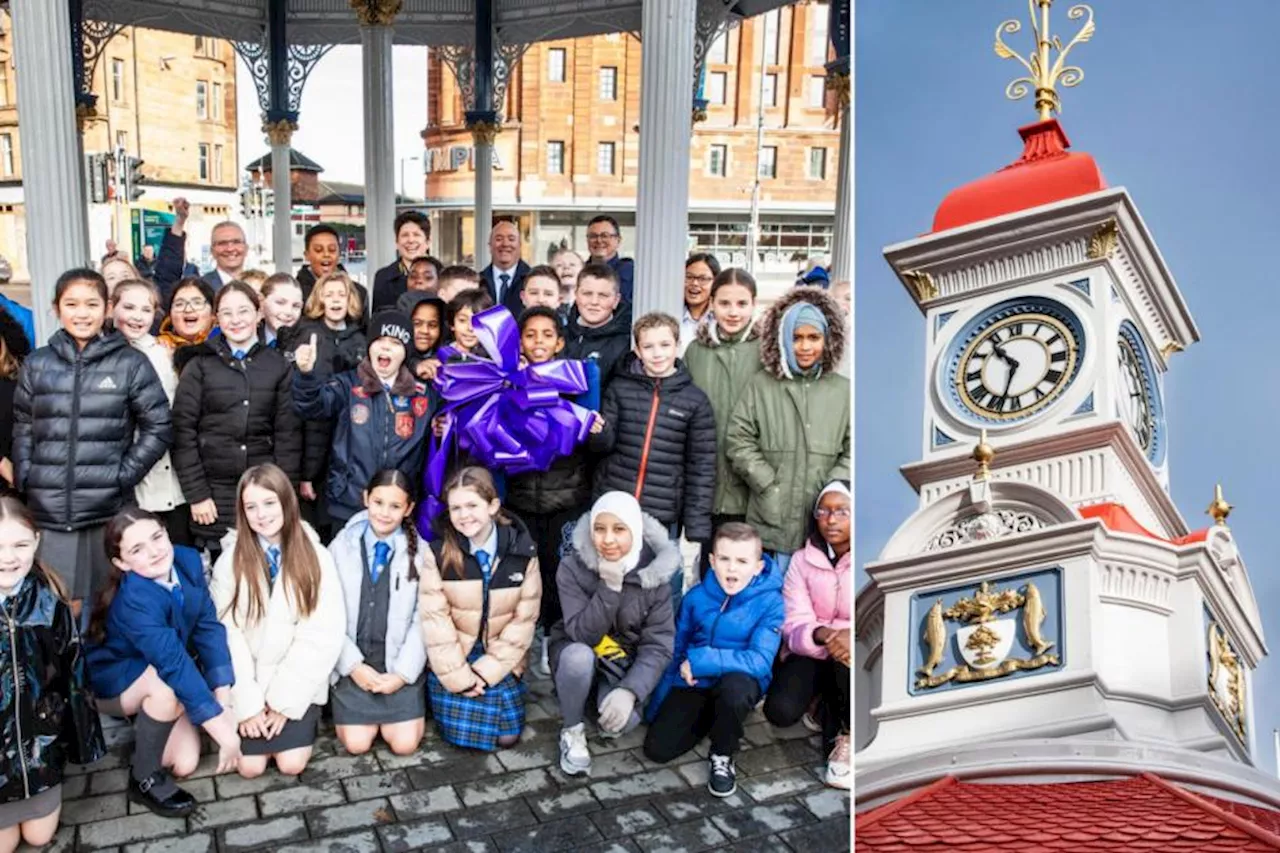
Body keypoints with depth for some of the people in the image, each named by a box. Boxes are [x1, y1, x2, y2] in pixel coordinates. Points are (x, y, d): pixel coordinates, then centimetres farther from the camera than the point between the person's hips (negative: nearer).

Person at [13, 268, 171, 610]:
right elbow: (23, 430, 14)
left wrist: (123, 475, -5)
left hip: (110, 509, -2)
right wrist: (25, 481, 3)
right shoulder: (36, 364, 11)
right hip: (50, 510, 2)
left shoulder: (131, 363, 3)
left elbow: (159, 427, 1)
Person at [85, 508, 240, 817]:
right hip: (113, 679, -5)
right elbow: (174, 662, -42)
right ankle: (144, 778, -12)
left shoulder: (188, 561, -19)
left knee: (184, 764, -7)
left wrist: (224, 699, -25)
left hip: (161, 677, 5)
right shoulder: (134, 600, -36)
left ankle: (144, 725, 26)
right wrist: (222, 728, -43)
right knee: (167, 687, -37)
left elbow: (209, 627, -17)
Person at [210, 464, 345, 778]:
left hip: (297, 682, -1)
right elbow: (226, 633, -8)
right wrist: (247, 702, -14)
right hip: (248, 683, 1)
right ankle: (255, 714, 22)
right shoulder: (231, 560, -3)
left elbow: (323, 634, -9)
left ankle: (288, 714, 19)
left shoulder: (315, 557, -6)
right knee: (250, 766, -9)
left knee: (291, 763, -11)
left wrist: (284, 698, -12)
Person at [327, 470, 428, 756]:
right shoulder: (341, 547, -3)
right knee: (356, 743, -6)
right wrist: (353, 665, -10)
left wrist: (403, 672, -12)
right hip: (354, 665, 1)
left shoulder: (420, 552, -6)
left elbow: (423, 618, -6)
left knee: (405, 744, -7)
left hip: (399, 666, -1)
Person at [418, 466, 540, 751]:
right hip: (453, 660, -1)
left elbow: (523, 620, -6)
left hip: (499, 660, 1)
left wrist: (488, 671, -10)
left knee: (506, 736, -1)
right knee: (460, 733, -6)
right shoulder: (438, 552, -13)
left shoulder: (523, 551, -10)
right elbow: (434, 619, -12)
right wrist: (459, 676, -14)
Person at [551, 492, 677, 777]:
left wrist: (629, 691, -33)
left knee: (624, 719, -29)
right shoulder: (572, 568, -18)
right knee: (579, 655, -36)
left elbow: (659, 646, -18)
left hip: (625, 663, 0)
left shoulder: (655, 575, -16)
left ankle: (609, 701, 8)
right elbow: (583, 634, -23)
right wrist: (609, 587, -35)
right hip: (578, 655, 0)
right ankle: (572, 731, -10)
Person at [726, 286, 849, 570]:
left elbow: (853, 450, 6)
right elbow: (738, 441, -1)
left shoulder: (842, 389, 8)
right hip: (773, 516, -1)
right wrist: (770, 486, -7)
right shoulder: (761, 384, 2)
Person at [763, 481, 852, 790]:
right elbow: (794, 626, -10)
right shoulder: (803, 559, -3)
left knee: (847, 658, -38)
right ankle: (827, 703, 13)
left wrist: (853, 636, -37)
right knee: (780, 710, -25)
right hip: (811, 651, 2)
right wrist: (821, 635, -34)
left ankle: (844, 737, -7)